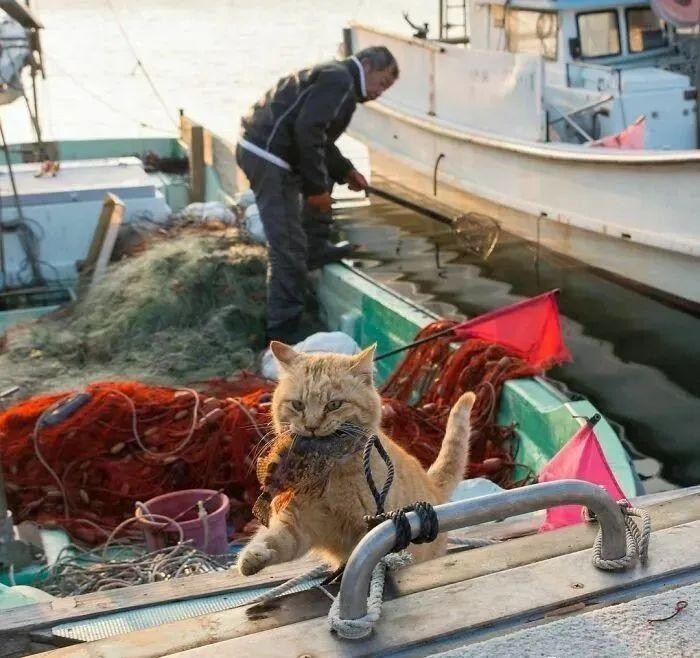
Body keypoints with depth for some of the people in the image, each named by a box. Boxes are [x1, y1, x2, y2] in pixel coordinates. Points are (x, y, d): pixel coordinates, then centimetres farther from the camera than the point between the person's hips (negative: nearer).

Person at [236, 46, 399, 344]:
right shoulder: (340, 80, -9)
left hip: (259, 146, 10)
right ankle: (283, 331, -3)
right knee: (288, 247, -9)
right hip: (267, 155, -10)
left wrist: (345, 170, 23)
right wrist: (316, 187, -16)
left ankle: (316, 249, 38)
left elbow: (319, 134, 31)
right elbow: (308, 130, -21)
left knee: (324, 173, 32)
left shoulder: (334, 76, 23)